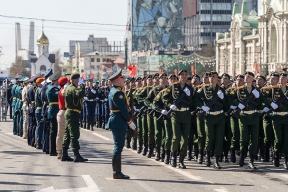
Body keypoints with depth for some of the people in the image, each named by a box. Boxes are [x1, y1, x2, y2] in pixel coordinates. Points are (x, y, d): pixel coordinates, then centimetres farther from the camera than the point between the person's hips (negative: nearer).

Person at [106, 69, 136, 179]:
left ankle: (117, 172, 16)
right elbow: (123, 109, -20)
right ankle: (117, 172, -5)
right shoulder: (118, 93, -17)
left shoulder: (113, 91, 15)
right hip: (119, 122, -11)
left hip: (115, 121, 11)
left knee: (118, 146, 13)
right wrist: (130, 121, -12)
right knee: (118, 147, -7)